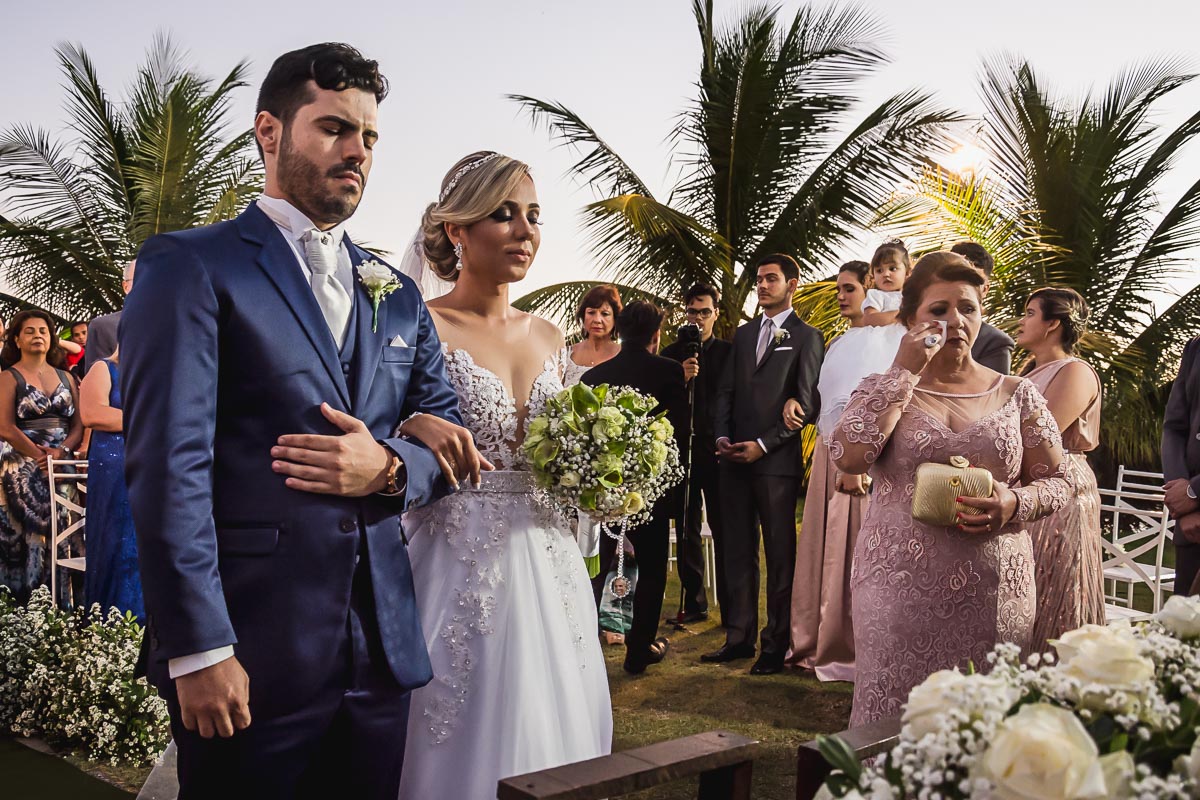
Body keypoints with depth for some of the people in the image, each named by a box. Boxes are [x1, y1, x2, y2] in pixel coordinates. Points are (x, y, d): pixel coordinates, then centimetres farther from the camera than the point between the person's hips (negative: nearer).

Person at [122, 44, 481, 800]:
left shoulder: (399, 297, 15)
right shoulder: (191, 265, -3)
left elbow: (449, 441, 15)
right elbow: (169, 464, -11)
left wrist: (390, 467, -8)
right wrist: (198, 648, -17)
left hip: (383, 651, 5)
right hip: (253, 652, -5)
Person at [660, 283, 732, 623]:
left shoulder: (730, 352, 3)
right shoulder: (671, 354, 8)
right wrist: (680, 378, -13)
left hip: (720, 453, -2)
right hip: (683, 452, 2)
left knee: (724, 531, 1)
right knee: (687, 532, 7)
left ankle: (731, 606, 8)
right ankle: (695, 602, 16)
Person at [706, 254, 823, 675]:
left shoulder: (806, 336, 0)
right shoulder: (743, 334, 18)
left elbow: (807, 404, -6)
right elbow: (726, 391, 16)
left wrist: (763, 444, -12)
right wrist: (722, 437, 0)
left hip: (777, 461, -5)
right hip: (735, 459, 5)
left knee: (780, 555, 2)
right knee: (738, 553, 8)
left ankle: (776, 644, 9)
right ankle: (739, 637, 15)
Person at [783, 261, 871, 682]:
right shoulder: (835, 344, 16)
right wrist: (794, 400, 2)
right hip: (828, 453, 8)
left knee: (854, 550, -2)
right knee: (822, 548, 10)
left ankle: (856, 649, 9)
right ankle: (820, 642, 20)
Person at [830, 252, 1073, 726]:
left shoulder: (1017, 394, 8)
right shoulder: (885, 391, 4)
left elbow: (1057, 483, 11)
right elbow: (848, 457, -15)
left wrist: (1015, 503, -12)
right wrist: (904, 371, -11)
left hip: (993, 593, 2)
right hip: (900, 588, -1)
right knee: (895, 723, 0)